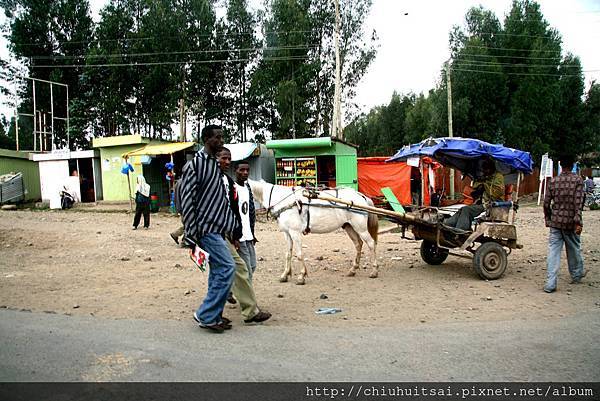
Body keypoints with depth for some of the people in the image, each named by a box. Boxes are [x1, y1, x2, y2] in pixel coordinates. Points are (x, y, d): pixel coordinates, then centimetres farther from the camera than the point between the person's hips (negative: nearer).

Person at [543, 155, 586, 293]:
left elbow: (546, 203, 4)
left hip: (555, 222, 1)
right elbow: (578, 203, -14)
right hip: (570, 222, -1)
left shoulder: (553, 181, 2)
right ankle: (576, 274, 40)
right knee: (574, 249, 19)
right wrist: (578, 222, -14)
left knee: (553, 252, 0)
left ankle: (550, 283, -6)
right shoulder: (578, 180, -6)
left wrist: (548, 219, 16)